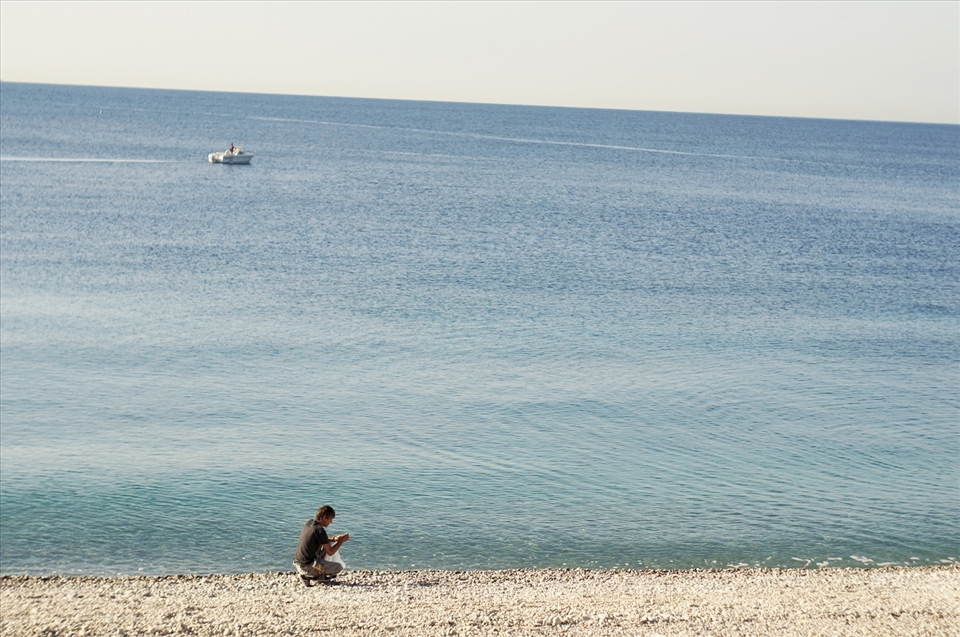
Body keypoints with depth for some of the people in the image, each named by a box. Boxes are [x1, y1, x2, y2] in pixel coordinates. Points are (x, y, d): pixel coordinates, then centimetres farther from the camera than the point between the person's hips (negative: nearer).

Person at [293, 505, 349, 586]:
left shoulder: (309, 523, 5)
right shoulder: (320, 531, -20)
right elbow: (330, 552, -11)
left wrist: (333, 539, 10)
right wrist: (342, 540, 1)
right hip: (306, 566, -9)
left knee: (327, 545, 23)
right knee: (339, 567, 0)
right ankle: (308, 576, -4)